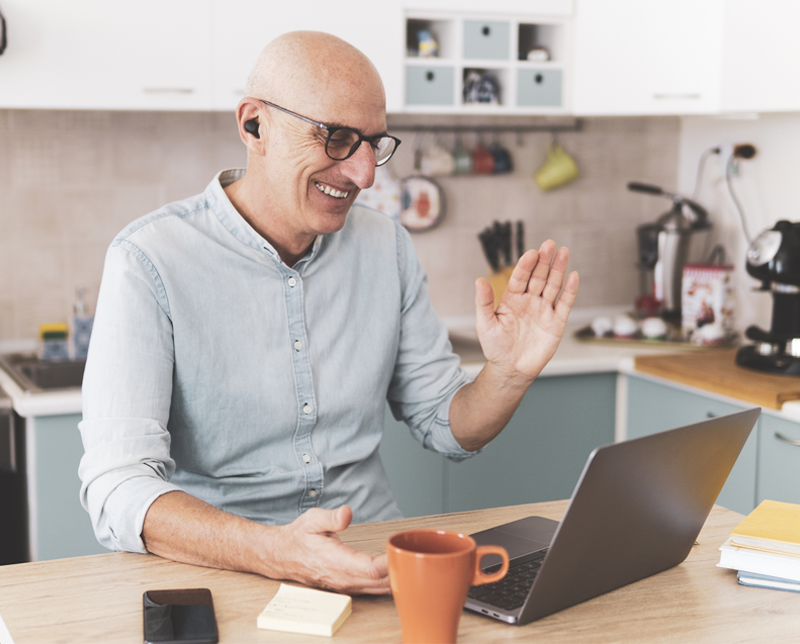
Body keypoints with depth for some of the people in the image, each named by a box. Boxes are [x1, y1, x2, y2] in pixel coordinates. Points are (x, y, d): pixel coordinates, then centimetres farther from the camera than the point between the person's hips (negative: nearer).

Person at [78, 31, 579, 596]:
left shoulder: (387, 247, 8)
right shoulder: (152, 261, -9)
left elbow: (448, 427, 16)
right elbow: (118, 490, -17)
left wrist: (509, 376, -6)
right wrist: (276, 552, -33)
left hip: (373, 564, 4)